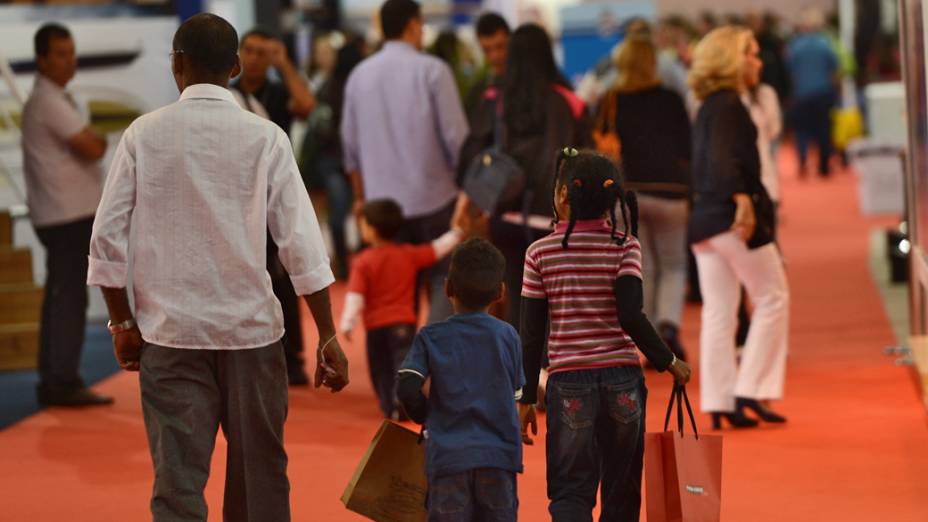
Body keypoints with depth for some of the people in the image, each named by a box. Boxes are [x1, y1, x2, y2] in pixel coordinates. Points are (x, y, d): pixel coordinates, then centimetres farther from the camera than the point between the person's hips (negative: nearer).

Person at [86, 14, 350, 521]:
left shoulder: (144, 134, -1)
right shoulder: (264, 138, -3)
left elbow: (107, 239, -2)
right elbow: (302, 244, -6)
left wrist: (122, 322, 9)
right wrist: (327, 337, -3)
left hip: (169, 332, 0)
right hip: (251, 328, 0)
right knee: (259, 480, 15)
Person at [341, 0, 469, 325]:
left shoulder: (359, 76, 6)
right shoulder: (431, 70, -7)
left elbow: (351, 144, 12)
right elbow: (456, 136, -8)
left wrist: (361, 195, 23)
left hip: (383, 201, 4)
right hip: (433, 198, -4)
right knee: (445, 280, 2)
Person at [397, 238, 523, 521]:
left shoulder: (431, 337, 1)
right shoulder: (508, 336, 5)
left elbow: (407, 389, -9)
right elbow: (515, 395, 9)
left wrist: (427, 418, 10)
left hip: (448, 455, -1)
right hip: (498, 455, 1)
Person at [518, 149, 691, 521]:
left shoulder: (540, 253, 0)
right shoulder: (624, 246, -2)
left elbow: (531, 334, 1)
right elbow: (630, 317, -13)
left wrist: (526, 398, 8)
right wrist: (667, 361, -1)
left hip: (568, 381, 0)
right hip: (622, 379, 0)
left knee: (569, 491, 2)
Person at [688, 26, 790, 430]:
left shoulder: (708, 107, 17)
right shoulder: (728, 104, -10)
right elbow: (723, 158, -22)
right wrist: (742, 199, -30)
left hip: (705, 217, 9)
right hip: (733, 215, -9)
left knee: (718, 310, 6)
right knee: (772, 298, 2)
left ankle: (719, 402, 5)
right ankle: (751, 390, -2)